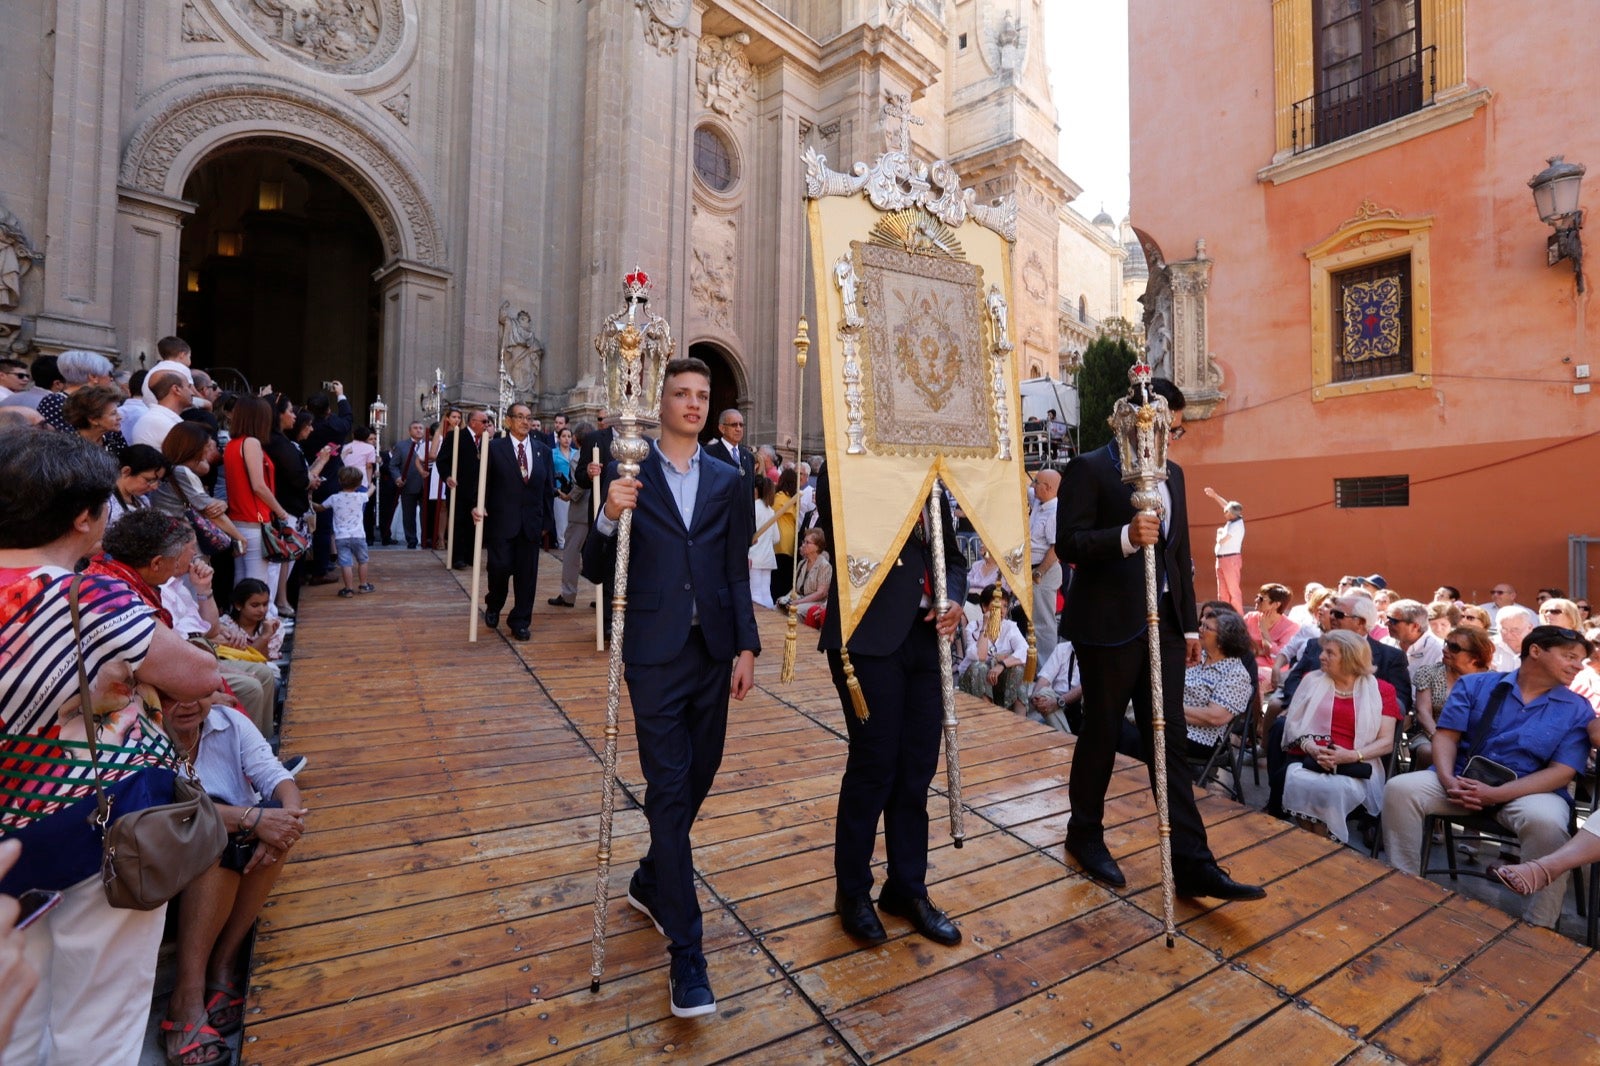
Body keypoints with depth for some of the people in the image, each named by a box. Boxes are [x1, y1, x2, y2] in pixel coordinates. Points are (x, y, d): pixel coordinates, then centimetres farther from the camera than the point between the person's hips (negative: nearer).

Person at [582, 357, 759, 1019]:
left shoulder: (727, 481, 7)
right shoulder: (626, 475, 0)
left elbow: (737, 573, 7)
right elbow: (596, 572, -1)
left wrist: (747, 647, 0)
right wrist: (609, 518, -20)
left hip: (714, 652, 4)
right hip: (656, 654, -3)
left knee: (697, 780, 15)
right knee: (669, 790, -1)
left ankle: (650, 883, 42)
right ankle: (686, 954, 10)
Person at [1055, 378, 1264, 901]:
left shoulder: (1172, 473, 15)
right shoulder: (1089, 469, -6)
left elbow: (1181, 554, 18)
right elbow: (1067, 545, -14)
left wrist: (1190, 624, 15)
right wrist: (1125, 536, -31)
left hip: (1163, 622, 6)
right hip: (1109, 624, -6)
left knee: (1170, 741, 7)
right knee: (1101, 734, 8)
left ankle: (1193, 863, 14)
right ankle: (1084, 833, 29)